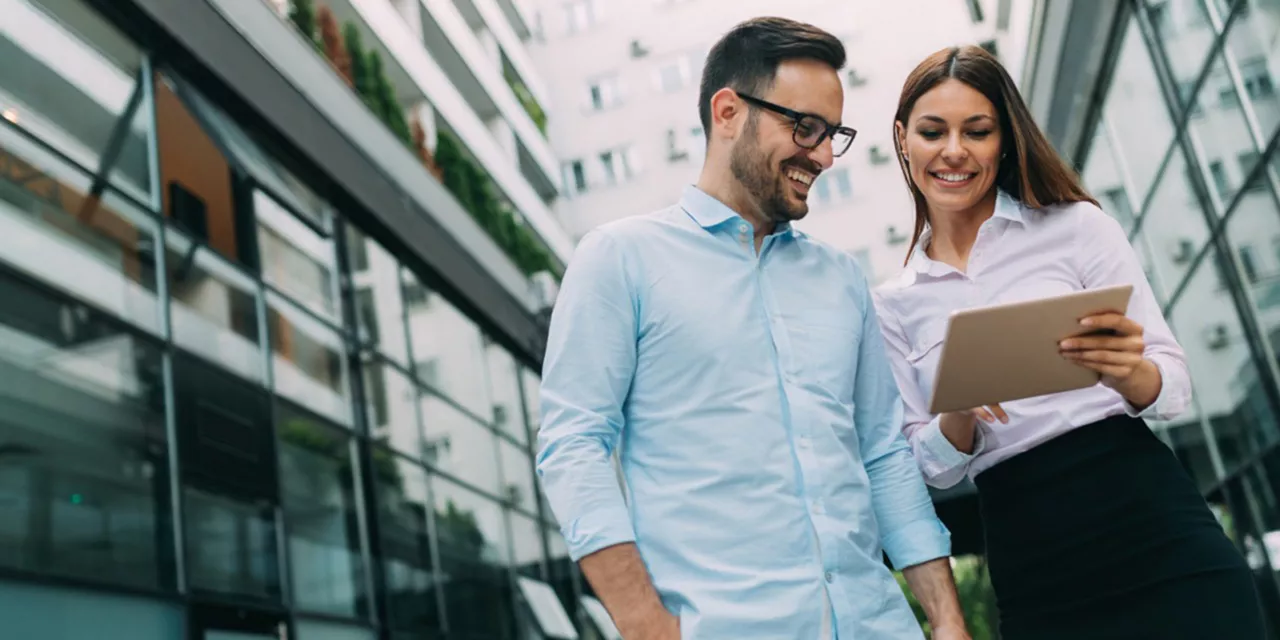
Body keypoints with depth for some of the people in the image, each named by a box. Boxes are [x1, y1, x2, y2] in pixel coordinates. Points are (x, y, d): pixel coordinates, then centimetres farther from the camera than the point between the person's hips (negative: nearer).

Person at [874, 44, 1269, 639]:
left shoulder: (1076, 226, 0)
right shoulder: (895, 304, 8)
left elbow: (1175, 387, -1)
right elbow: (932, 467, 6)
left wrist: (1128, 372, -23)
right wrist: (958, 413, -15)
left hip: (1160, 543, -2)